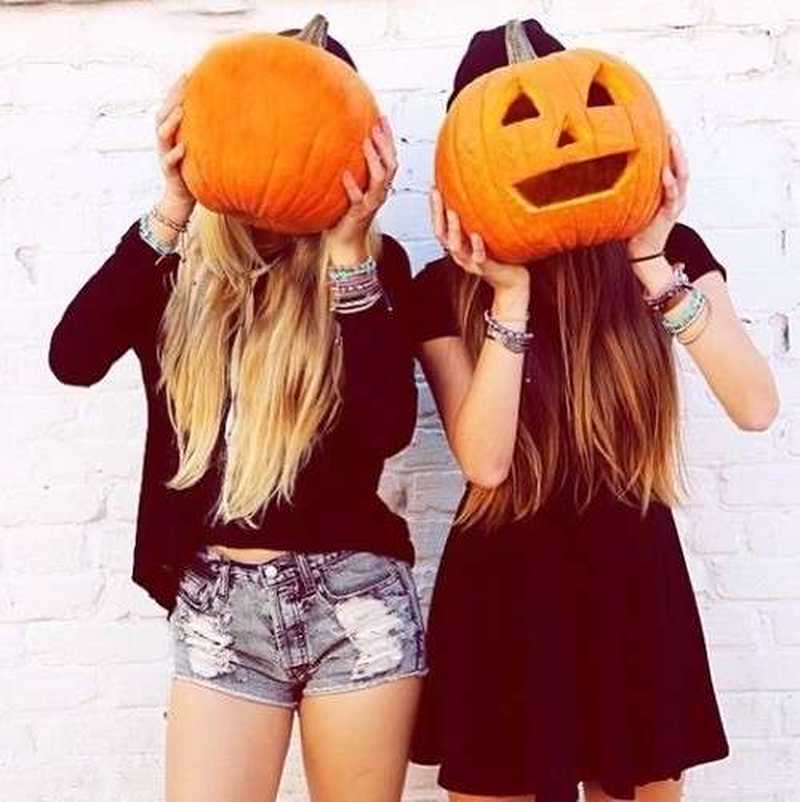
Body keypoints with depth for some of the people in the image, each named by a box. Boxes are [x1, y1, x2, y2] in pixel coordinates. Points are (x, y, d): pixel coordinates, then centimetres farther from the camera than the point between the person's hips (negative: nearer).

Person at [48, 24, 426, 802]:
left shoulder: (372, 262, -1)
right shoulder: (182, 263, 3)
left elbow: (387, 428, -15)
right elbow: (73, 357, -14)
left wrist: (347, 247, -18)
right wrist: (173, 208, -17)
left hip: (353, 599, -1)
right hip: (215, 605, 1)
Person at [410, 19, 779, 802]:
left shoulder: (667, 250, -3)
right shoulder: (446, 288, -6)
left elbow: (756, 407, -16)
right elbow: (484, 462, -18)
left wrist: (654, 267, -23)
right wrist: (510, 295, -24)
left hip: (633, 581, 1)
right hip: (505, 591, -1)